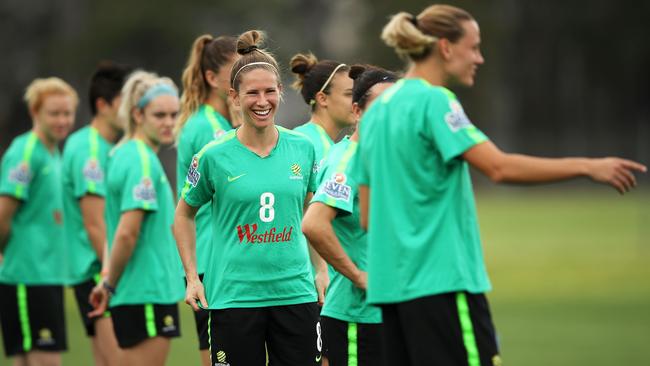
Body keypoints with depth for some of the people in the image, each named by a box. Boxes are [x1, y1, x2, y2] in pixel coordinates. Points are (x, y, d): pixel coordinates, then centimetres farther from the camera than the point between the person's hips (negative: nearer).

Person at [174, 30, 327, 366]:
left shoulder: (302, 148, 5)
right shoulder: (214, 156, -3)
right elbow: (184, 215, 10)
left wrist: (322, 270, 13)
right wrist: (192, 278, 3)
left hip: (295, 292, 2)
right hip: (233, 296, -2)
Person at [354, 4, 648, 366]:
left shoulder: (377, 109, 15)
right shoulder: (435, 101, -10)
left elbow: (367, 217, 17)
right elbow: (499, 166, -21)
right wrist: (587, 166, -16)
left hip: (391, 281, 9)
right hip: (441, 280, -9)